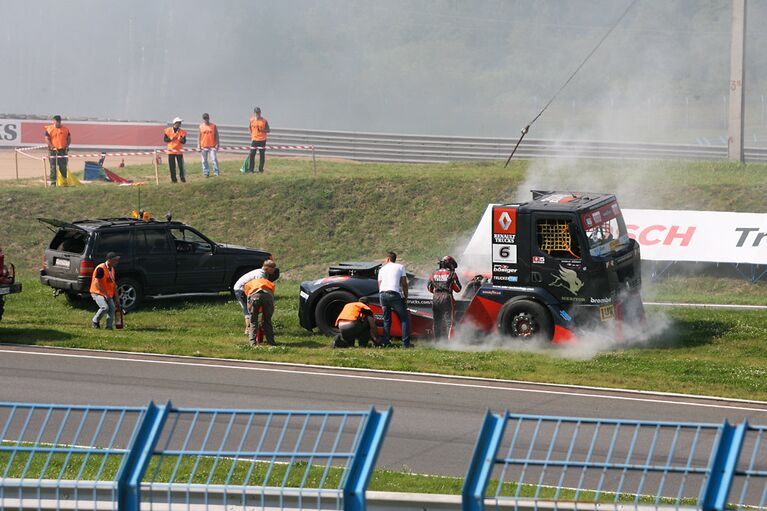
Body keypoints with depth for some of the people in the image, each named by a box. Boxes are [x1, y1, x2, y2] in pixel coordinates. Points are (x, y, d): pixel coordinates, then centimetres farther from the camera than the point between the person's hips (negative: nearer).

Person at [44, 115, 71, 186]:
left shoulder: (65, 129, 9)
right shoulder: (49, 129, 1)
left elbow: (69, 139, 14)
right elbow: (47, 139, -5)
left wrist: (67, 145, -4)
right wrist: (52, 147, -16)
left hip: (63, 150, 2)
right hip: (53, 151, -2)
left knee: (63, 167, 4)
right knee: (53, 167, 0)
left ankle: (65, 180, 13)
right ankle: (53, 182, 2)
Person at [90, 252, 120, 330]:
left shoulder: (112, 269, 11)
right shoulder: (101, 269, -18)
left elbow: (113, 284, 18)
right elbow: (97, 283, -22)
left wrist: (116, 296, 15)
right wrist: (105, 294, -24)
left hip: (108, 294, 8)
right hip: (97, 293, -8)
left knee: (112, 308, -6)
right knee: (105, 307, -23)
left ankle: (109, 326, -2)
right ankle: (95, 321, -1)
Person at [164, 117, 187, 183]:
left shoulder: (182, 132, 1)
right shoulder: (168, 130, 1)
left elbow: (184, 142, -1)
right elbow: (165, 139, 4)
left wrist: (181, 140, -23)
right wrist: (170, 139, -15)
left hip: (179, 151, 0)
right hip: (171, 150, 0)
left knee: (181, 165, -5)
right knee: (172, 166, 2)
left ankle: (182, 178, 3)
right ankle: (173, 179, 9)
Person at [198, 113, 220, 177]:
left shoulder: (213, 126, 3)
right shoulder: (201, 127, 5)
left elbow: (216, 135, 6)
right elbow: (199, 136, 6)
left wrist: (217, 144, -1)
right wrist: (198, 145, 0)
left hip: (212, 146, -1)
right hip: (204, 146, 1)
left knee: (214, 159, -6)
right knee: (204, 160, 4)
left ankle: (216, 172, -1)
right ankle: (206, 172, 12)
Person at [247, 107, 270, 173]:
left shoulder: (264, 121, -2)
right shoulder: (252, 120, 3)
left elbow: (268, 130, 1)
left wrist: (262, 130, -16)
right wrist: (251, 135, 9)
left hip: (262, 140, -1)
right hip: (254, 139, 1)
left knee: (262, 155, 1)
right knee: (252, 155, -2)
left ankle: (261, 169, 10)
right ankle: (250, 170, 5)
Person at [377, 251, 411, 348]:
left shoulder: (382, 269, 21)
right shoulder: (400, 267, 13)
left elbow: (379, 285, 18)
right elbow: (404, 284, 7)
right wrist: (406, 297, 14)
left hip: (383, 294, 4)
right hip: (395, 294, -4)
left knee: (386, 320, 14)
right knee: (404, 319, 3)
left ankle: (385, 342, 6)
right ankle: (406, 343, -7)